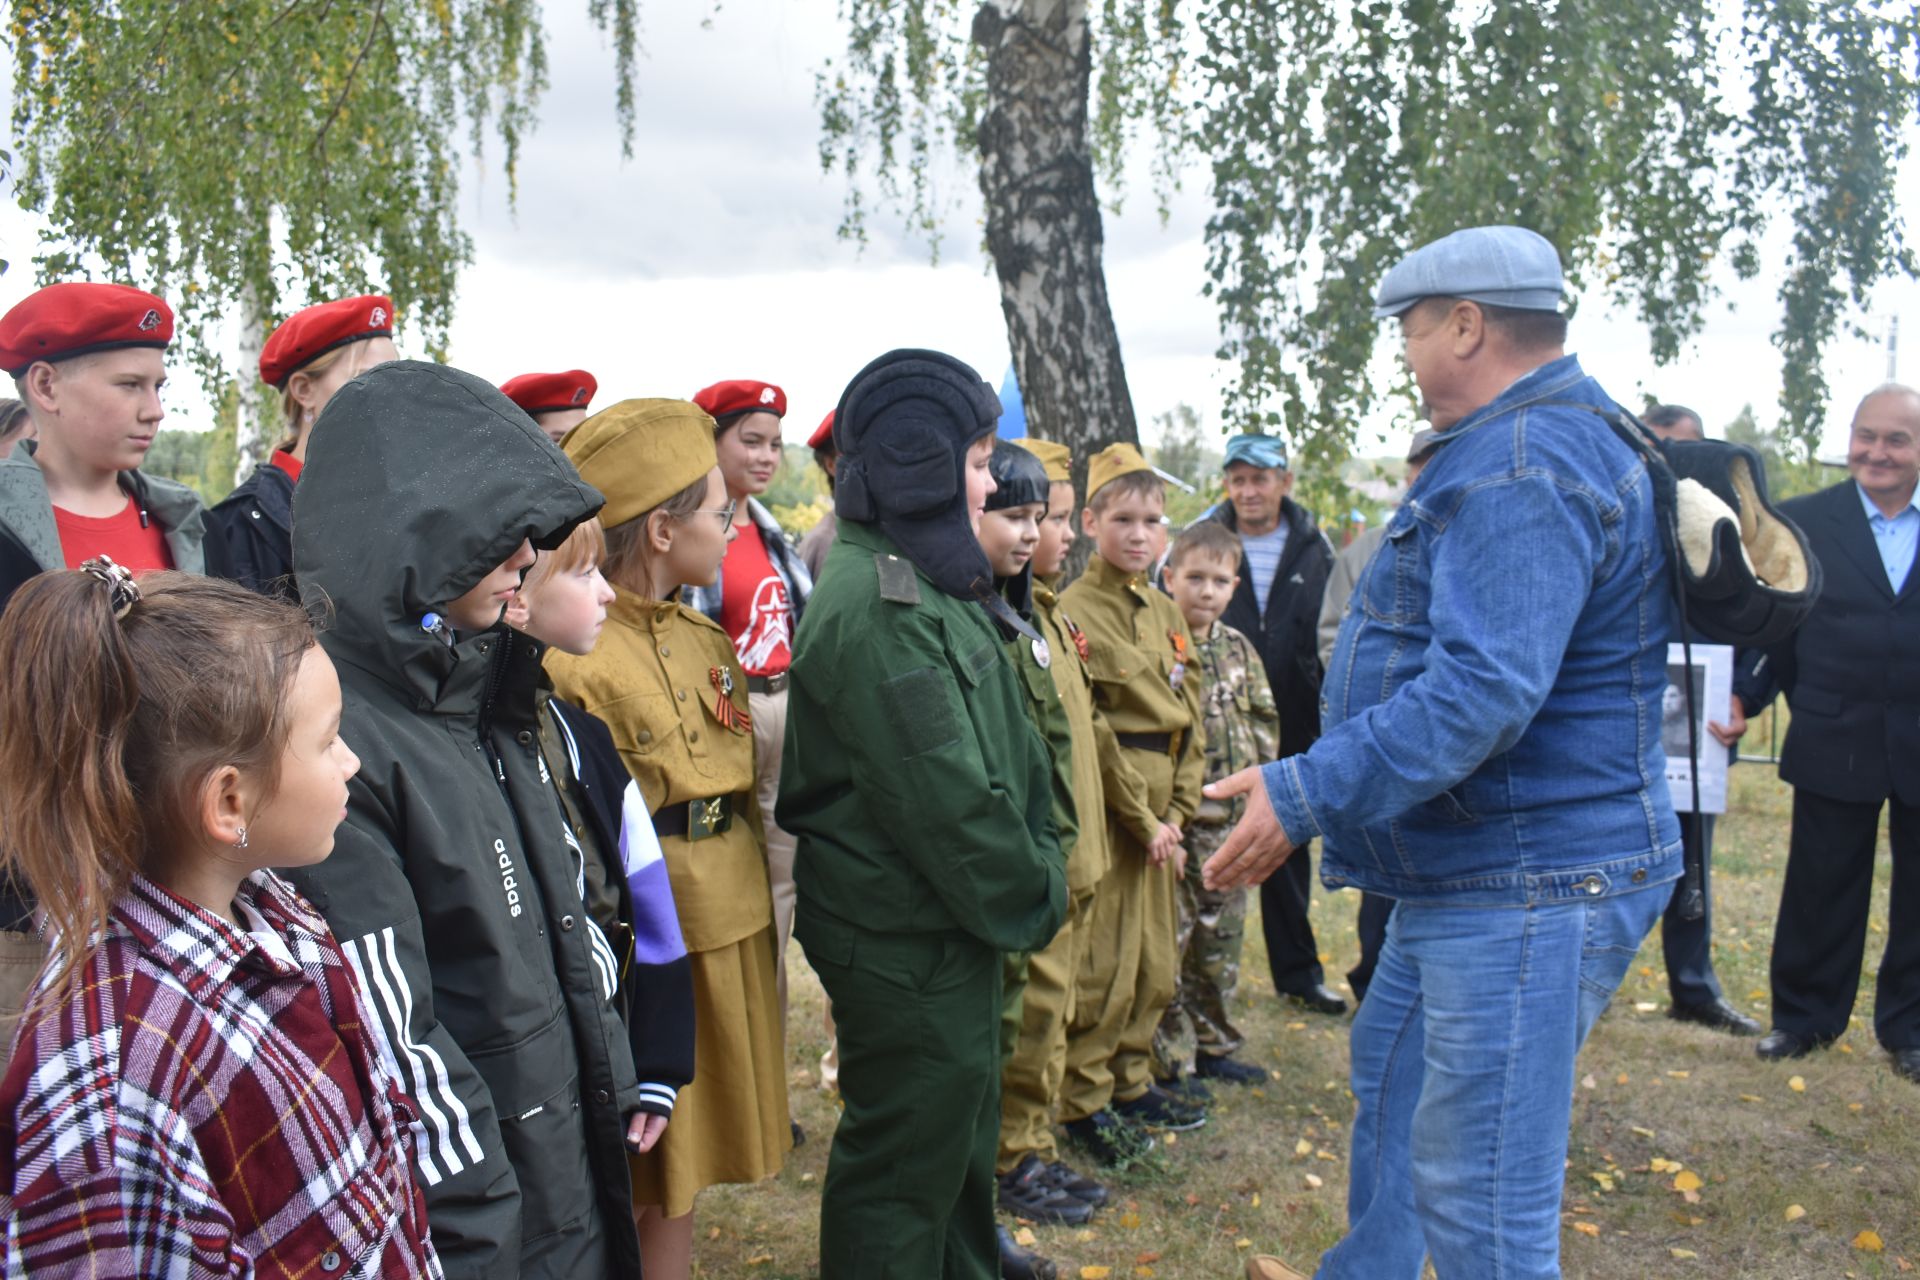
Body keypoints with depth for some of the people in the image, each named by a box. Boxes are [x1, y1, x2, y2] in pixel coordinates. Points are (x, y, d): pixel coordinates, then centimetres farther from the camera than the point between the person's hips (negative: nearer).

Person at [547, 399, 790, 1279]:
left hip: (729, 934, 8)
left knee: (684, 1174, 18)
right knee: (634, 1190, 7)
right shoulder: (575, 664, -17)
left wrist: (760, 908, 15)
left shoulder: (707, 641, 10)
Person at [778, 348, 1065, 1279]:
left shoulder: (928, 582, 12)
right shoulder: (874, 605, -21)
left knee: (963, 1131, 23)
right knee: (909, 1161, 3)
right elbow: (943, 792, -24)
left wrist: (1037, 869, 3)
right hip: (905, 940, -10)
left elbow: (1003, 742, 12)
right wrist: (1030, 899, -13)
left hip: (956, 920, 10)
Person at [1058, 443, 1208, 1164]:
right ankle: (1083, 1100, 10)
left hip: (1158, 813, 7)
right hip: (1106, 810, -7)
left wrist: (1178, 810, 2)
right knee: (1105, 966, -3)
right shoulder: (1075, 611, -10)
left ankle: (1131, 1080, 27)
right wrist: (1141, 820, -13)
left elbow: (1189, 717, 13)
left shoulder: (1164, 613, 13)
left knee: (1157, 962, 14)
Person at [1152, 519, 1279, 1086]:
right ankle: (1169, 1059, 9)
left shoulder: (1240, 649, 11)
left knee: (1221, 936, 15)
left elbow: (1265, 720, 18)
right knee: (1168, 938, -2)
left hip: (1229, 822, 6)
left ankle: (1213, 1044, 29)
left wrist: (1250, 769, 3)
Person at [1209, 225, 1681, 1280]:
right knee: (1392, 1079, 29)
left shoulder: (1520, 471, -22)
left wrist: (1304, 796, -29)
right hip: (1466, 874, 12)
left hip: (1528, 890, -12)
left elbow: (1483, 689, -32)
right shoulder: (1537, 444, 14)